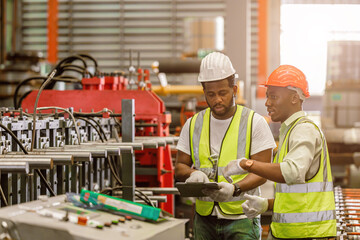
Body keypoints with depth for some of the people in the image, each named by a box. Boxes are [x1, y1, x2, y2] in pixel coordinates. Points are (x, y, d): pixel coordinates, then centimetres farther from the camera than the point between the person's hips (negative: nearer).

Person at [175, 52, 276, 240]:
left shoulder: (254, 123, -1)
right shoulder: (193, 124, 9)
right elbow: (179, 168, 13)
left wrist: (235, 188, -24)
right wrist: (193, 173, -11)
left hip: (242, 219, -3)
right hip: (205, 219, 3)